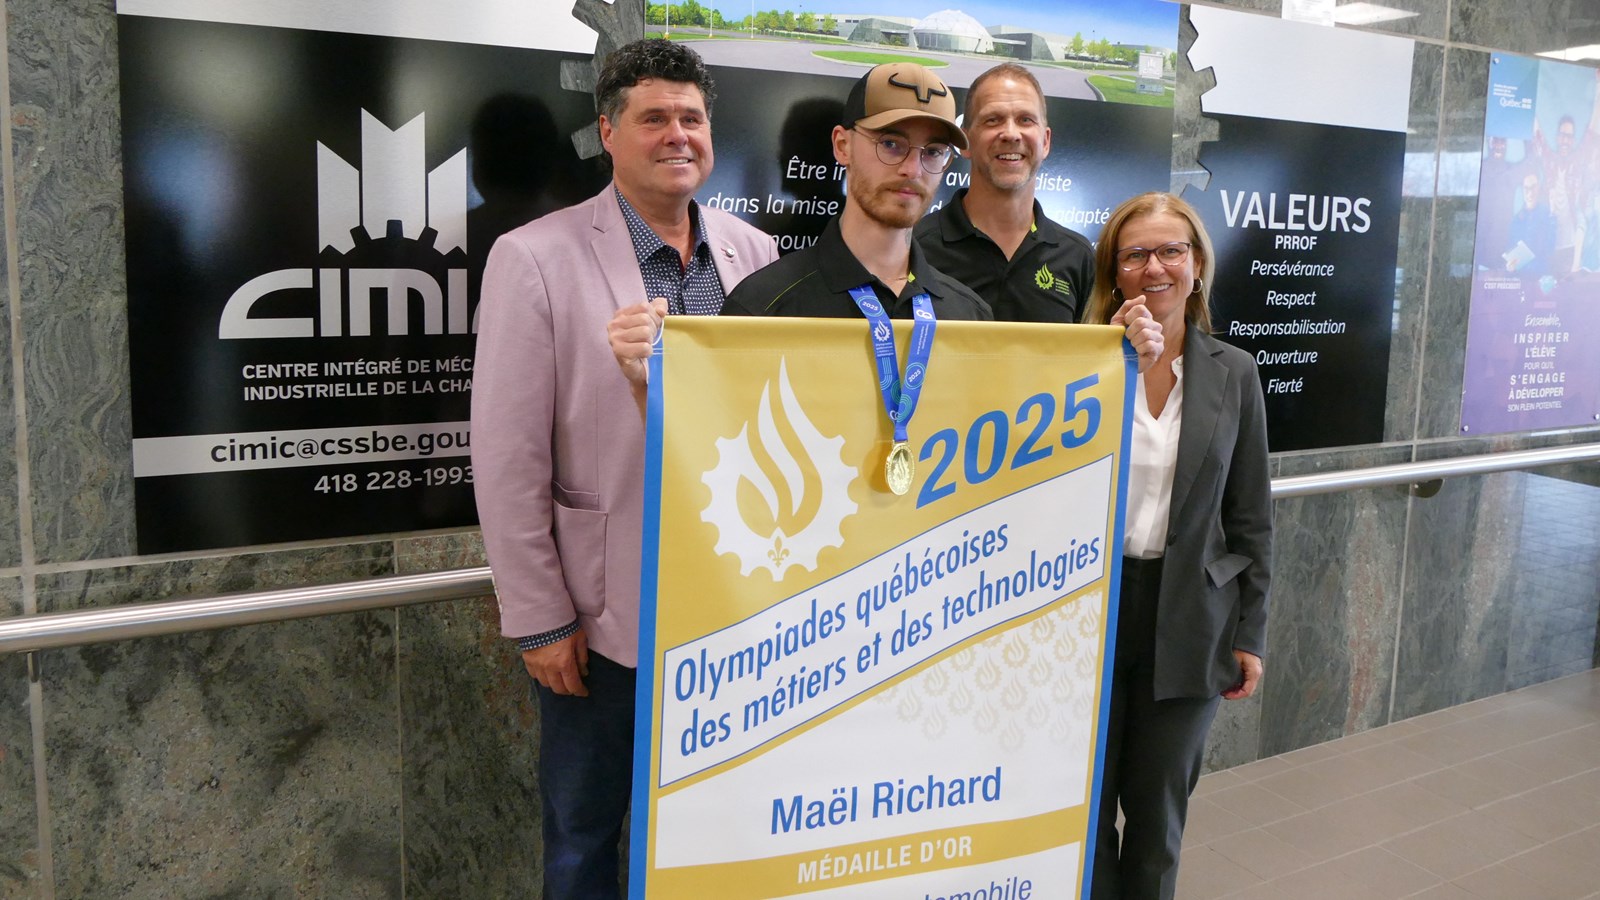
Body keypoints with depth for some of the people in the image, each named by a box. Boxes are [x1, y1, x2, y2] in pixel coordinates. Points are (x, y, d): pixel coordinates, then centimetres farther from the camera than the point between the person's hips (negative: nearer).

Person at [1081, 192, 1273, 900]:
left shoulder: (1233, 373, 1)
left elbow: (1249, 516, 5)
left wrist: (1250, 634, 4)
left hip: (1188, 622, 2)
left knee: (1159, 809, 15)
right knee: (1086, 803, 12)